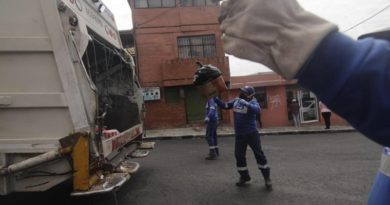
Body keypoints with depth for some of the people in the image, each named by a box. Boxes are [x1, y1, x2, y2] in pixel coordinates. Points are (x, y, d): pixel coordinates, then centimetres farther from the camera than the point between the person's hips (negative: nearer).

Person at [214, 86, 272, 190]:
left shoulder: (252, 102, -12)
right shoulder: (236, 101, 4)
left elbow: (257, 109, -33)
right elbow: (224, 106, 6)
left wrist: (247, 104, -47)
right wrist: (216, 99, -7)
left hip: (252, 133, -5)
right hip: (239, 135, 5)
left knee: (259, 154, 1)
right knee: (239, 156, 10)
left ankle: (267, 178, 16)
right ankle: (244, 176, 29)